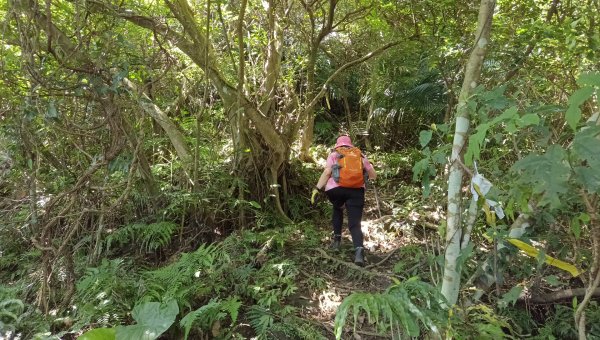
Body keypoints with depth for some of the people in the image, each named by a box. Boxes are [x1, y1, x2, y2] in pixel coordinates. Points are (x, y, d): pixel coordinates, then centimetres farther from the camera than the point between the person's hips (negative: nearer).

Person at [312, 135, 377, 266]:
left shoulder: (334, 155, 17)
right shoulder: (360, 155, 23)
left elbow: (327, 173, 0)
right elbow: (373, 175, 22)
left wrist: (317, 188, -2)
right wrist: (368, 178, 44)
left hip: (335, 188, 0)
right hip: (356, 190, 0)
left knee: (337, 210, 31)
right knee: (354, 223, -1)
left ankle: (337, 238, 24)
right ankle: (359, 249, -25)